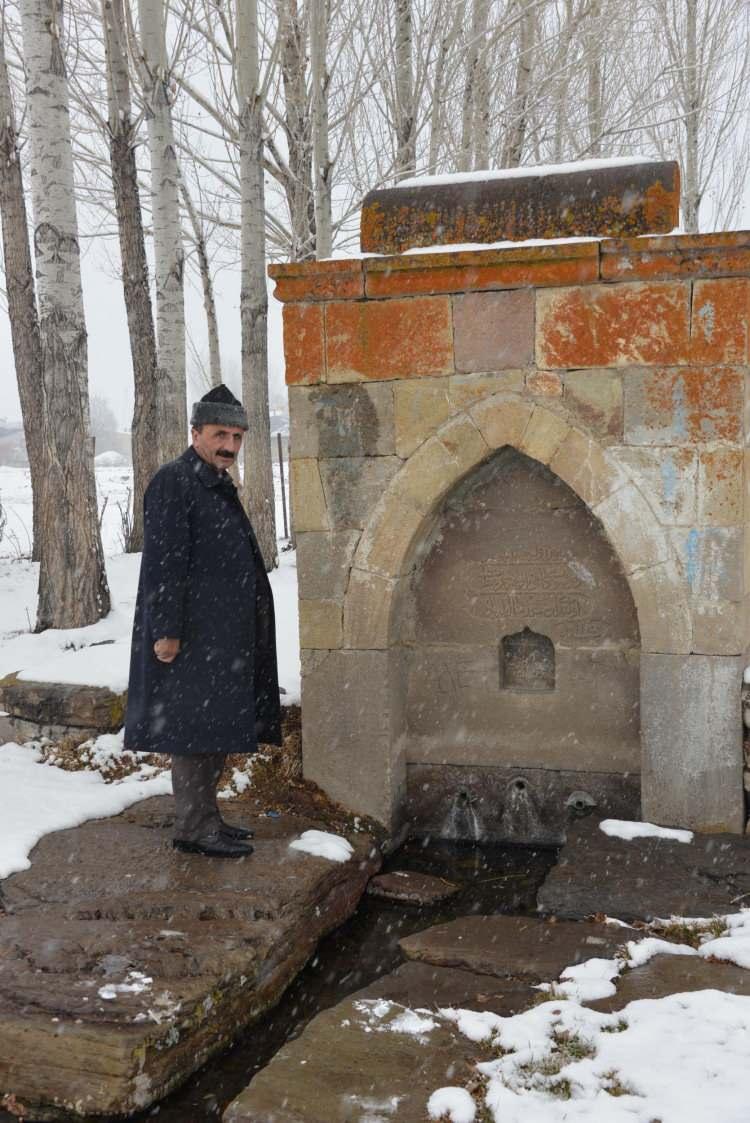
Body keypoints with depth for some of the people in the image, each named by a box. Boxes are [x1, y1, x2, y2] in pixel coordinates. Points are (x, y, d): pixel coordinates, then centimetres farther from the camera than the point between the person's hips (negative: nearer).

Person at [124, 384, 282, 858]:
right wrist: (167, 631, -22)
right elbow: (163, 564, -18)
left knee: (216, 726, 15)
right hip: (192, 634, -10)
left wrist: (241, 632, 23)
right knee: (195, 726, -4)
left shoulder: (218, 484, 17)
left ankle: (206, 817, 25)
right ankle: (195, 827, 5)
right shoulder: (173, 482, -13)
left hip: (222, 634, 10)